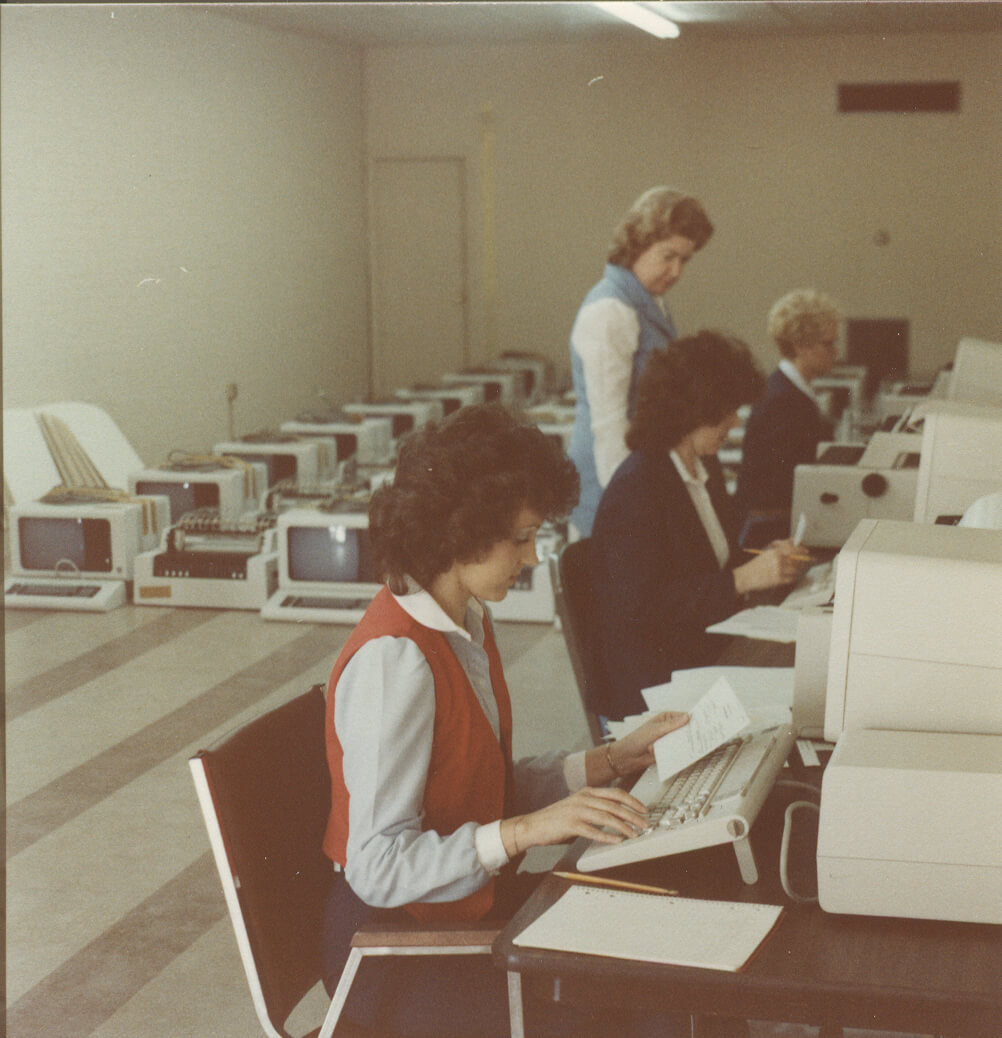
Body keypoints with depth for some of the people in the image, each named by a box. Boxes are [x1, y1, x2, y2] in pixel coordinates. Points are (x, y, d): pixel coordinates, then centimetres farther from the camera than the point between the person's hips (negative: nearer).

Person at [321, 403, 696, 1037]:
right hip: (397, 948, -8)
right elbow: (377, 870, -26)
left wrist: (612, 761, 3)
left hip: (473, 901, 8)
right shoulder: (394, 662, -24)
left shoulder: (469, 622, 6)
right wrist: (527, 830, -32)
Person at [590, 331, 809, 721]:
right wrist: (744, 579, -22)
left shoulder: (705, 468, 12)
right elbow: (643, 607, -21)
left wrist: (764, 560, 2)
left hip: (709, 653, 9)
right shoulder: (635, 491, -17)